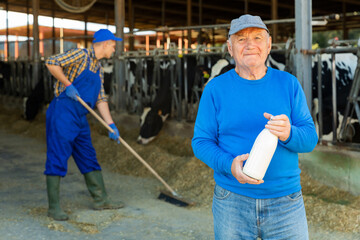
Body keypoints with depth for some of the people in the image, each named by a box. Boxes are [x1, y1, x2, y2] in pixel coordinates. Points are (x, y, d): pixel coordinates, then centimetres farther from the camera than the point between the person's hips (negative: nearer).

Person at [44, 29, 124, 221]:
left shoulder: (99, 69, 18)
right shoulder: (81, 55, -7)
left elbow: (100, 99, 15)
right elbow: (51, 63, -15)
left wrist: (111, 124, 6)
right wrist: (67, 84, -15)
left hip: (80, 118, 9)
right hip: (63, 113, -9)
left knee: (89, 158, 13)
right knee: (57, 158, -7)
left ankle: (100, 200, 21)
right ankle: (54, 207, -3)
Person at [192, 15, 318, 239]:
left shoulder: (289, 84, 2)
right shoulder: (215, 89, -1)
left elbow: (310, 138, -1)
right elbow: (201, 141, -1)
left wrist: (288, 134, -24)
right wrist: (229, 165, -20)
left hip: (285, 202, 1)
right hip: (232, 201, 0)